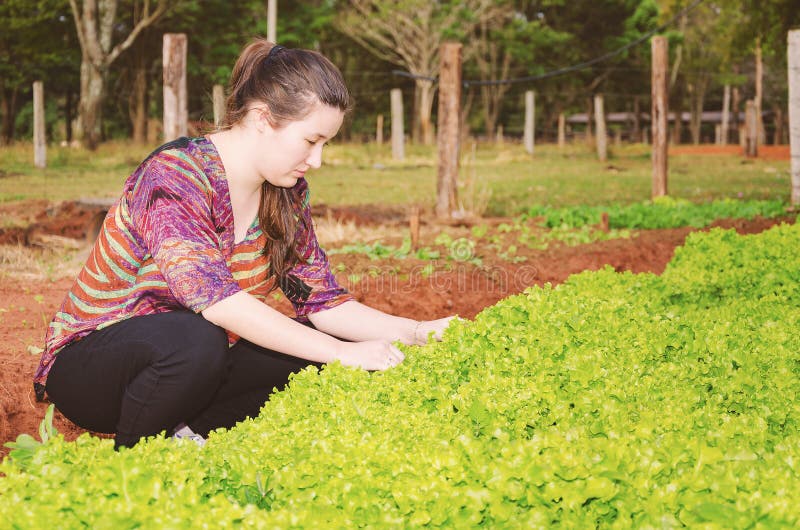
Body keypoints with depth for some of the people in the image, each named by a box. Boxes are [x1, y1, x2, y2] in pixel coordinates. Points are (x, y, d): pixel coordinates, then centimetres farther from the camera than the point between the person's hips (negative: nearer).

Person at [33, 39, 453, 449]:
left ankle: (192, 431, -6)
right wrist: (341, 352, -37)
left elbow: (321, 301, 0)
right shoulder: (175, 173, -24)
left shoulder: (286, 192, -1)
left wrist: (413, 332, -15)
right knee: (196, 339, -37)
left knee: (309, 347, -11)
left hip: (190, 364, 7)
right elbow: (214, 297, -36)